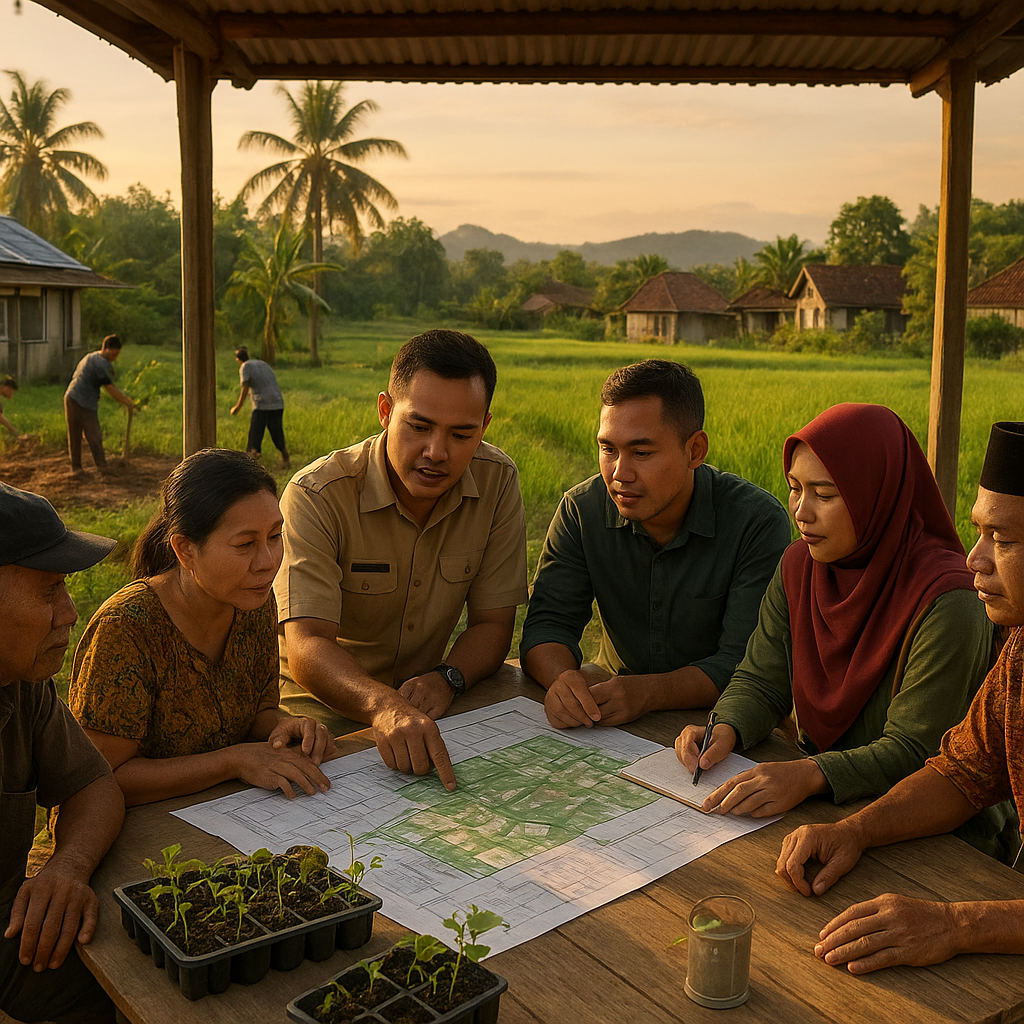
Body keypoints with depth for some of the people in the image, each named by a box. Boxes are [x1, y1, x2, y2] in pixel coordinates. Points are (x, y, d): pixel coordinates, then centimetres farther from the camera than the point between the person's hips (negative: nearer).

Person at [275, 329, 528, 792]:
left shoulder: (497, 481, -8)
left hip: (420, 703, 4)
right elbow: (307, 647, -30)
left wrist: (446, 678, -25)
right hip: (321, 707, -3)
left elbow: (493, 622, -4)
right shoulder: (317, 496, -20)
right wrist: (383, 706, -50)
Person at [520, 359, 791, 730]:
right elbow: (547, 621, -7)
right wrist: (563, 678, -32)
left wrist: (646, 692, -36)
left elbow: (744, 665, -20)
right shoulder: (581, 510, -7)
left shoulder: (758, 522, -18)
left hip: (712, 714, -3)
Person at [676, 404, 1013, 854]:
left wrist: (812, 776, -36)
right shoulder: (799, 566, -2)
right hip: (821, 798, 6)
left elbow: (913, 752, -21)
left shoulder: (946, 602, -22)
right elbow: (761, 682, 3)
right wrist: (725, 731, -18)